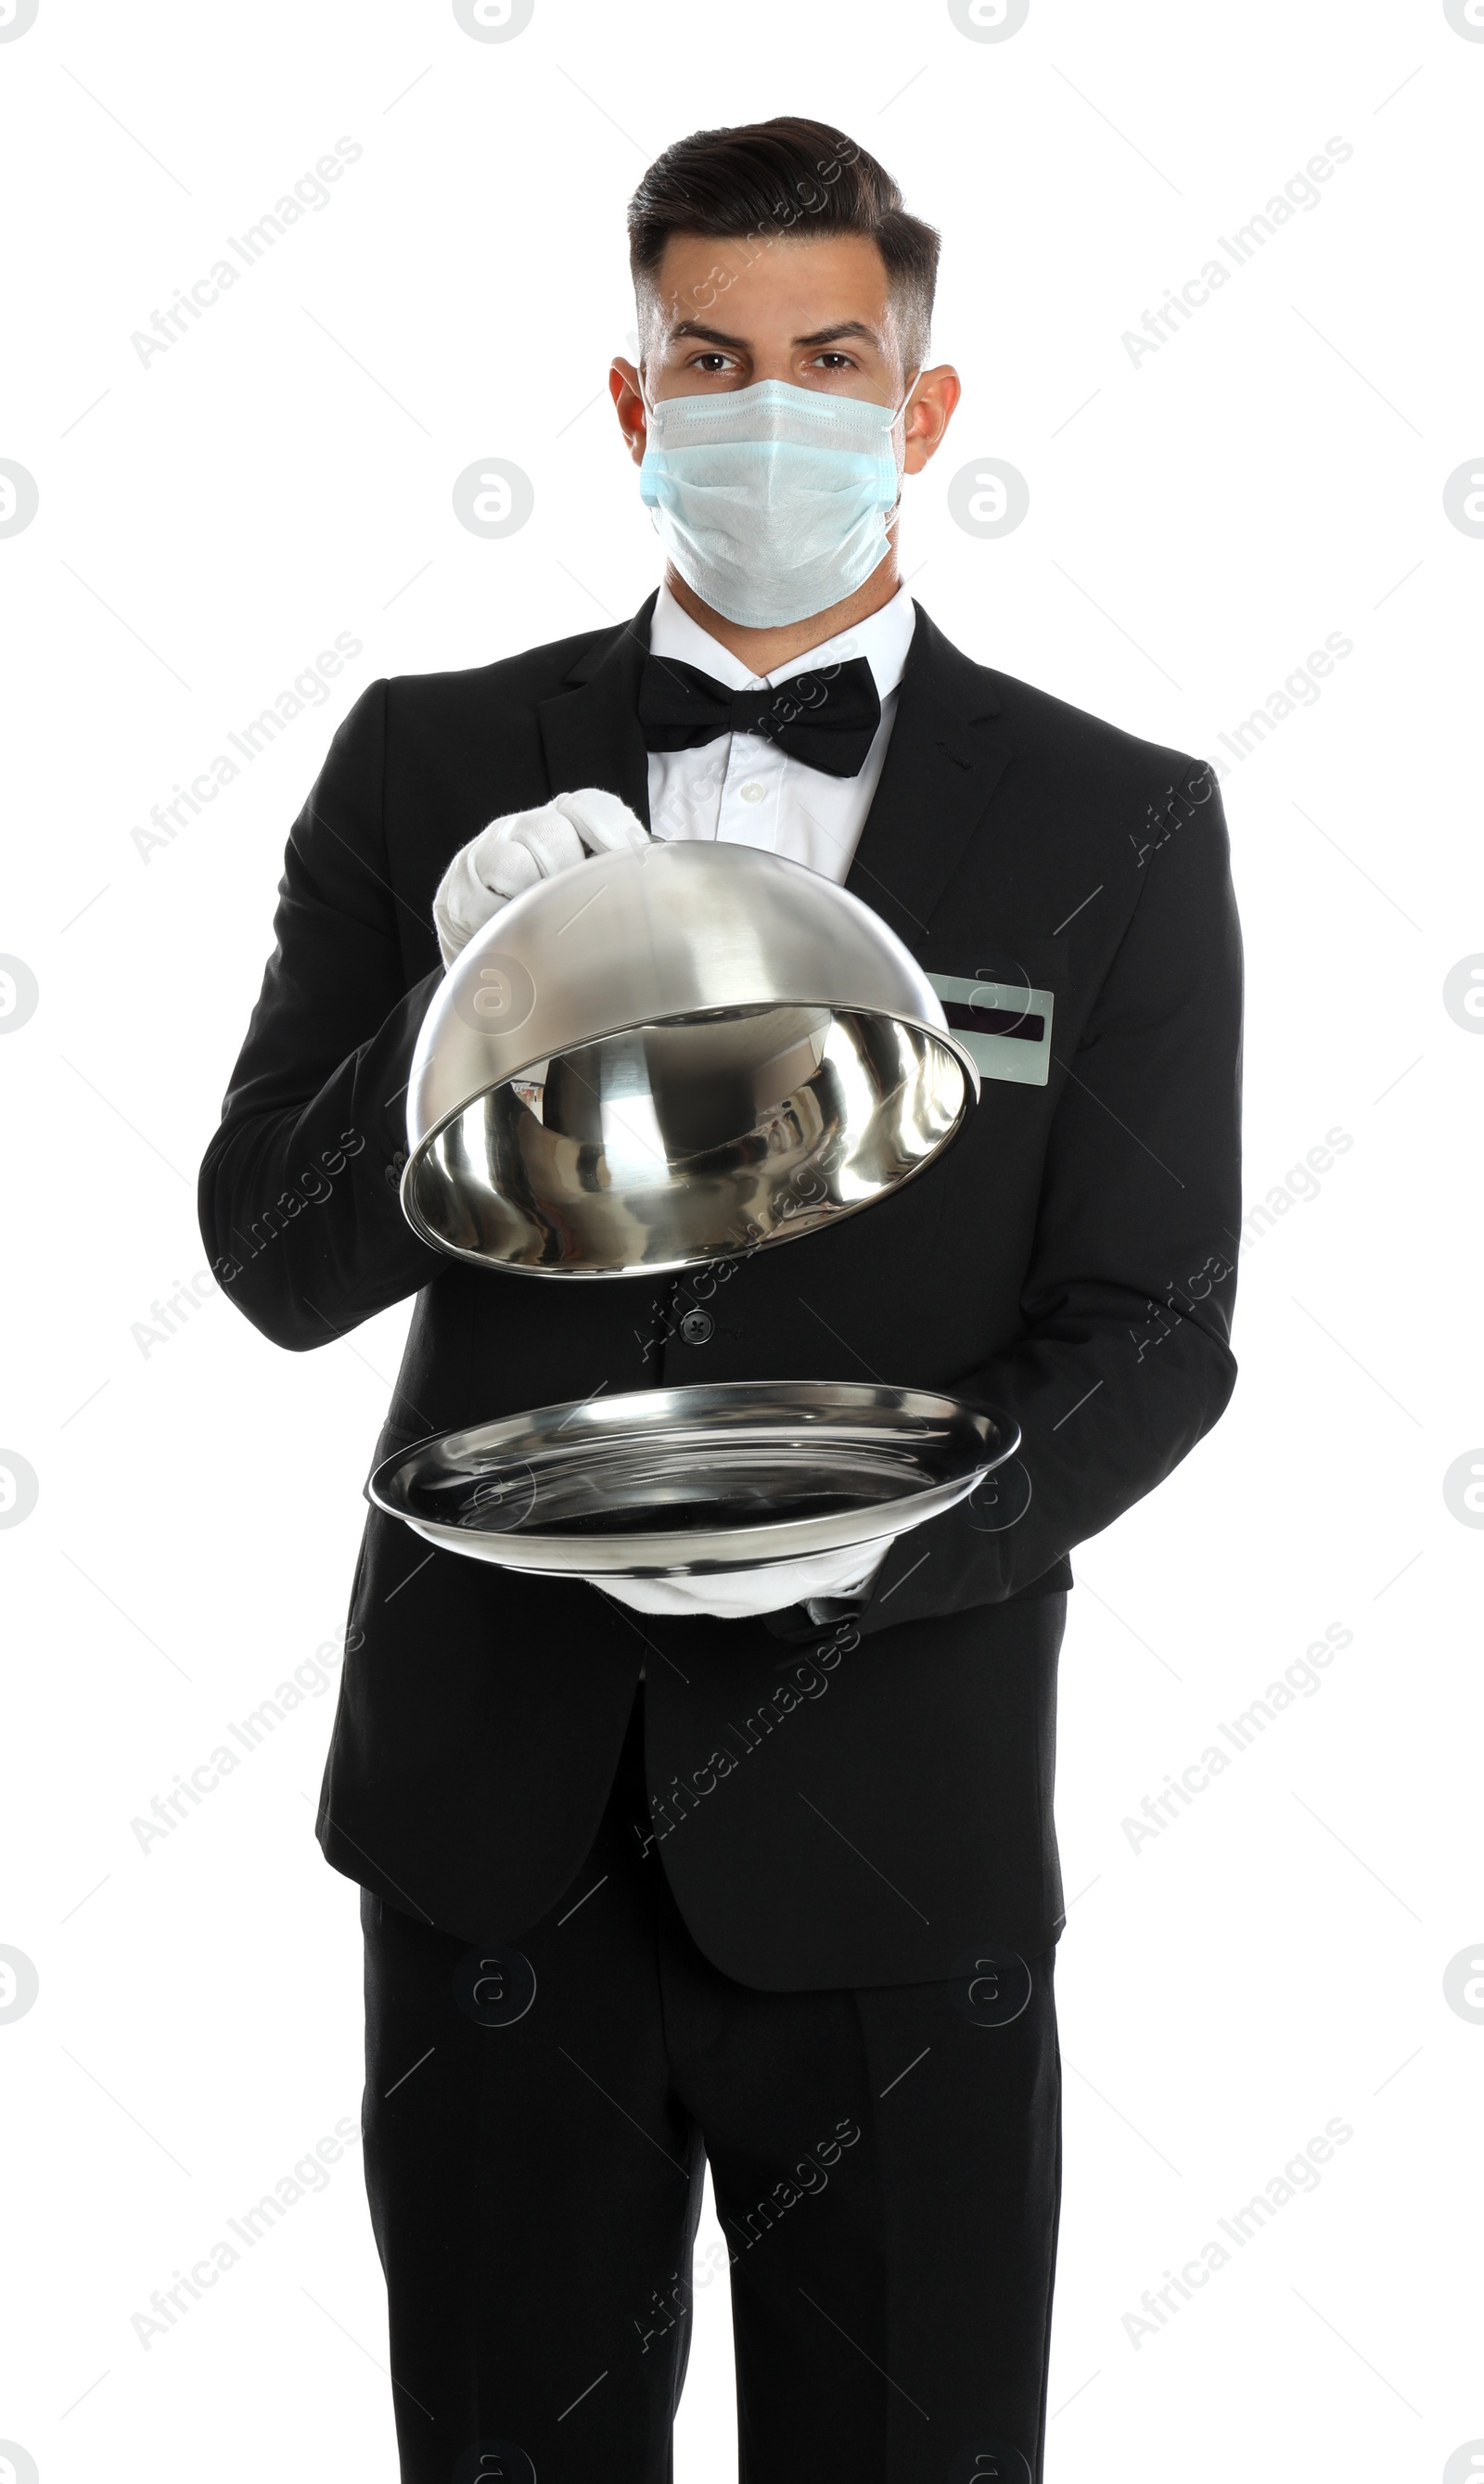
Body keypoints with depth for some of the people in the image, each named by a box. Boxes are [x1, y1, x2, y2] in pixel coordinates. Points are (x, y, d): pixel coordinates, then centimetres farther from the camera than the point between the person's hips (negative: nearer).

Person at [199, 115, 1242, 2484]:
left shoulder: (1117, 827, -1)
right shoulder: (433, 768, 2)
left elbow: (1149, 1332, -4)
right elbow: (280, 1262, -1)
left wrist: (881, 1522, -23)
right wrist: (464, 1004, -19)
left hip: (886, 1829, -1)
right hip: (496, 1811, 2)